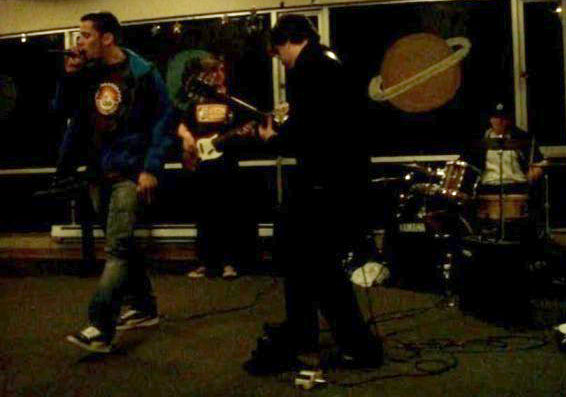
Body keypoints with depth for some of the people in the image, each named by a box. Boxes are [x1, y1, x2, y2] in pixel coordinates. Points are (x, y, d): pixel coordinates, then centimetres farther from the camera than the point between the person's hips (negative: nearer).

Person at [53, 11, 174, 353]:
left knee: (116, 248, -12)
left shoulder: (142, 74, -7)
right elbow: (64, 111, 15)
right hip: (98, 174, 7)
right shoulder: (87, 74, 9)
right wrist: (69, 76, 0)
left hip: (130, 174, -7)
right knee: (122, 245, 15)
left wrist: (152, 168, -15)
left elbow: (162, 123, -8)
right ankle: (145, 308, 30)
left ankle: (101, 329, -14)